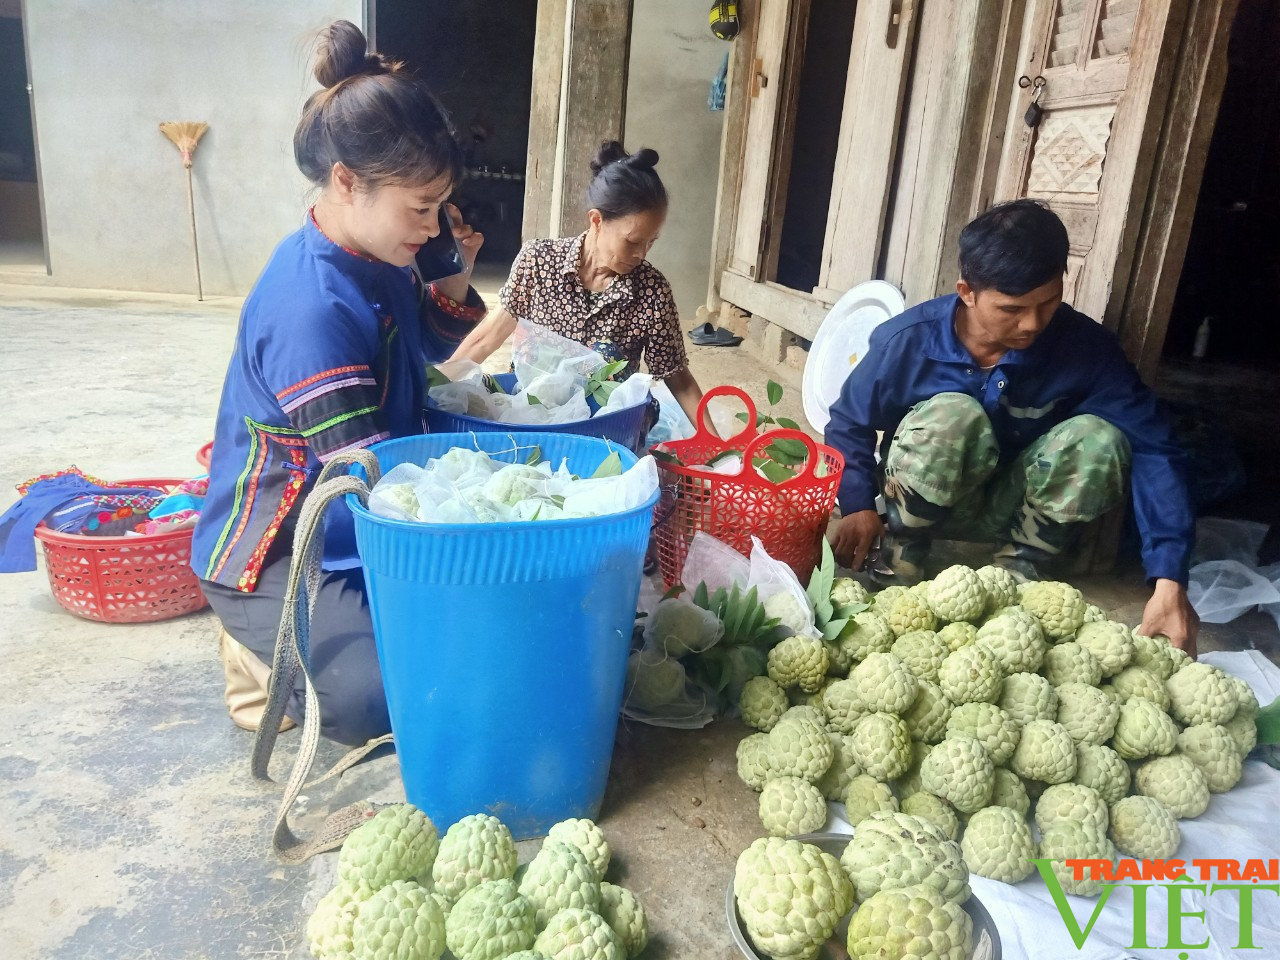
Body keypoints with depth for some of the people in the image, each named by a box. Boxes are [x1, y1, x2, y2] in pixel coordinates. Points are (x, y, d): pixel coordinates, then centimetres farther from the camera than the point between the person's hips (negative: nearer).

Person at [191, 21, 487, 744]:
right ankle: (262, 655, 7)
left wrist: (455, 274, -4)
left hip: (359, 524, 9)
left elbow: (436, 346, 16)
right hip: (275, 551, -9)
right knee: (378, 700, -23)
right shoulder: (311, 306, -30)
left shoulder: (378, 258, -1)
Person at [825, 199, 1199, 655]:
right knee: (951, 416, -34)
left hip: (1012, 504, 2)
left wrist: (1169, 580, -32)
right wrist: (858, 506, -23)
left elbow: (1153, 448, -23)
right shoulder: (908, 340, -21)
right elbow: (850, 423, -7)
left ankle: (1014, 575, -8)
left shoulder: (1085, 347, -19)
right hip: (923, 501, -2)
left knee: (1099, 439, -27)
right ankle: (896, 567, -13)